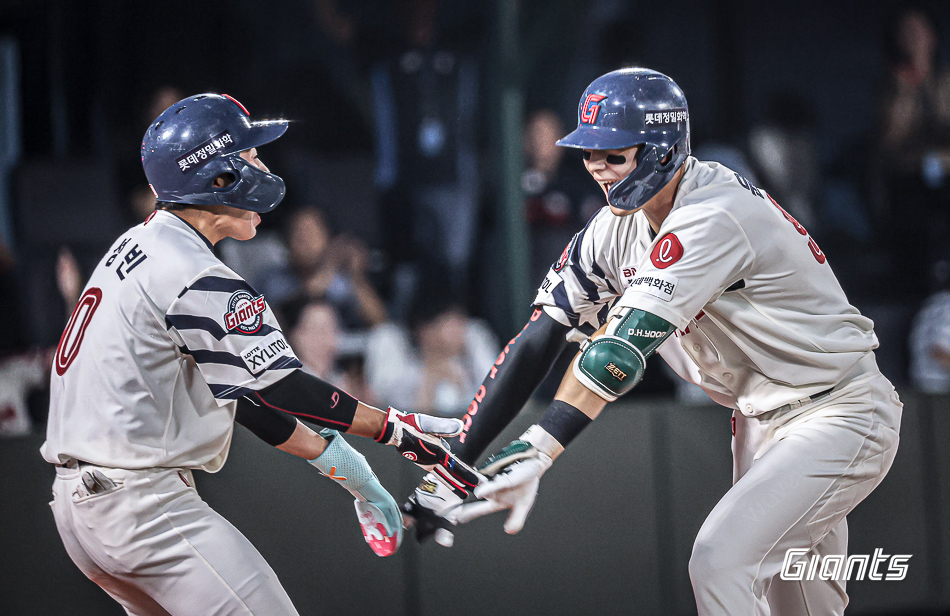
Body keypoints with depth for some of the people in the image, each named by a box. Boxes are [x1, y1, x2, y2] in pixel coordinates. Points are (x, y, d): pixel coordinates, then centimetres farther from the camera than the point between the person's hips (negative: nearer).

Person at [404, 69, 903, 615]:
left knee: (719, 564, -21)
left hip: (839, 417, -9)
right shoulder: (619, 224, 0)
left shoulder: (713, 217, -27)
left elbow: (625, 347, -34)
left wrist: (537, 452, -40)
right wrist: (452, 466, -13)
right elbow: (540, 339, -5)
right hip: (762, 421, 9)